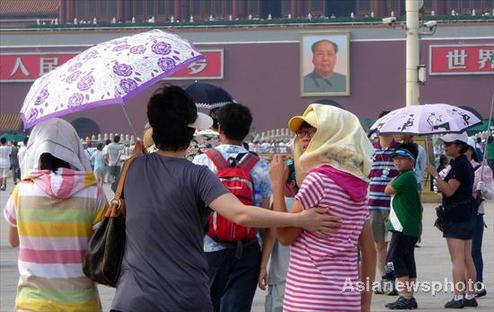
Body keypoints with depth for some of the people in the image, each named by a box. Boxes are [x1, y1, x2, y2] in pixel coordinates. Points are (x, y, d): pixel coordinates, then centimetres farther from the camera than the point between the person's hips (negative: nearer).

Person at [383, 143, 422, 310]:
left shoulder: (406, 177, -14)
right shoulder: (412, 177, 18)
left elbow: (388, 190, -11)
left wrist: (392, 181, 8)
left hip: (404, 227, -10)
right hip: (411, 227, 10)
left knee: (394, 260, -11)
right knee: (407, 261, 12)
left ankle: (406, 297, -14)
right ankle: (409, 297, 15)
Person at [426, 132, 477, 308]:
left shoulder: (459, 165, -15)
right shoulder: (466, 164, 16)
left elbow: (449, 191, -21)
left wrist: (435, 175, -17)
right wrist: (441, 186, 14)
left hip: (456, 217, -10)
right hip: (467, 215, 10)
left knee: (457, 260, -8)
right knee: (467, 259, 10)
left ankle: (458, 297, -8)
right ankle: (470, 296, 13)